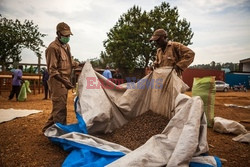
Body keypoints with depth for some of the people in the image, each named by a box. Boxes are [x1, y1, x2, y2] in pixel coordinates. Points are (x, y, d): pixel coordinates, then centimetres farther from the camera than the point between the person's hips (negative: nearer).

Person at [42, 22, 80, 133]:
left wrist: (80, 64, 10)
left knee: (58, 107, 17)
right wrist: (65, 81, -22)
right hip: (57, 82, -9)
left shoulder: (66, 46, 15)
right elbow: (52, 70, -18)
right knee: (60, 108, -3)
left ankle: (48, 128, 31)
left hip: (64, 81, 10)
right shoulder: (53, 47, -14)